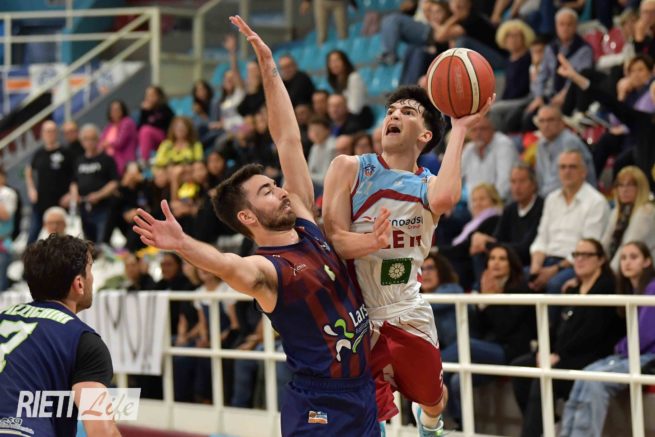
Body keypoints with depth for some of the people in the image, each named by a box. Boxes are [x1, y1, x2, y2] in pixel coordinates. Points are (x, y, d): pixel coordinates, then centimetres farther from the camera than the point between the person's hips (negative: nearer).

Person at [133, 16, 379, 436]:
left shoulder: (305, 225, 6)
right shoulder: (264, 269, -14)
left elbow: (288, 139, 6)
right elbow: (228, 265, -39)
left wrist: (269, 65, 2)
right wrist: (183, 244, -60)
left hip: (364, 395, 7)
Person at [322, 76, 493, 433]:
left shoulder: (430, 183, 0)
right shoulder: (349, 168, -5)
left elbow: (445, 198, -27)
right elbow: (333, 239, -14)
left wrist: (459, 129, -23)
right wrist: (372, 242, -35)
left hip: (409, 315, 4)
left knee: (434, 400, 25)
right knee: (369, 417, -14)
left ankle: (428, 423, 61)